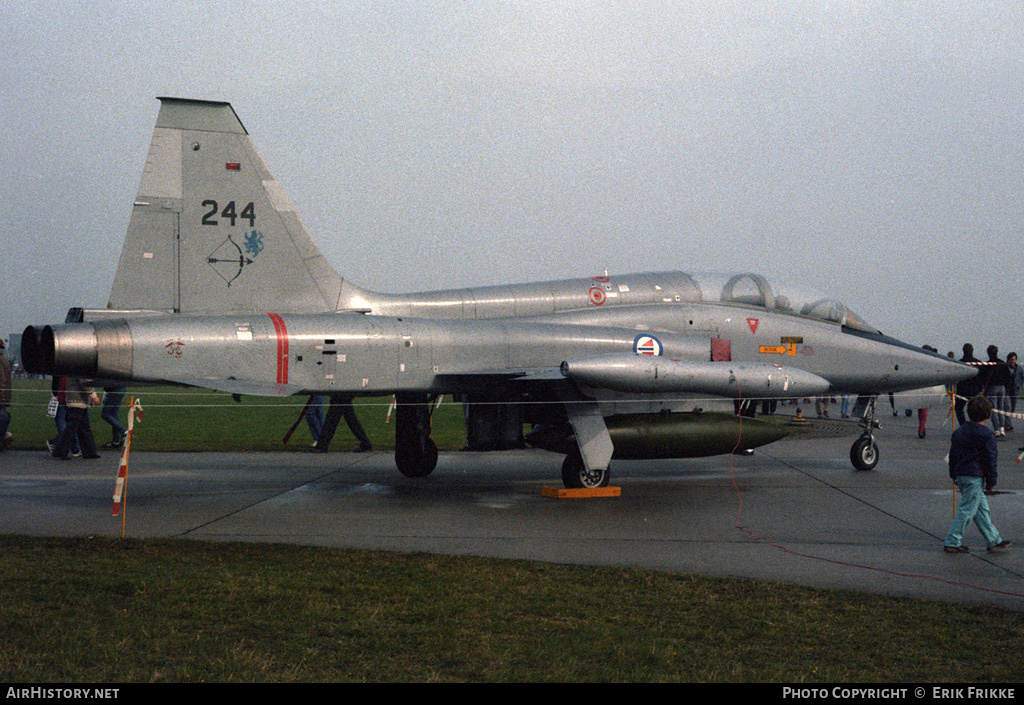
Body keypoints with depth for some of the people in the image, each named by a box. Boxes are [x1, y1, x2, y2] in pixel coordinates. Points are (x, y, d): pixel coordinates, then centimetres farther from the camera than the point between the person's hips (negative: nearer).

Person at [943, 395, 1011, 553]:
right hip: (975, 477, -8)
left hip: (961, 476, 8)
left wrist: (954, 476, 23)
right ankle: (952, 543, -2)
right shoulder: (986, 435, -12)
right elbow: (990, 460, -9)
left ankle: (994, 540, 22)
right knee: (967, 510, -3)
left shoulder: (958, 432, 11)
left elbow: (952, 455, 16)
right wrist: (991, 481, -2)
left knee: (982, 509, 15)